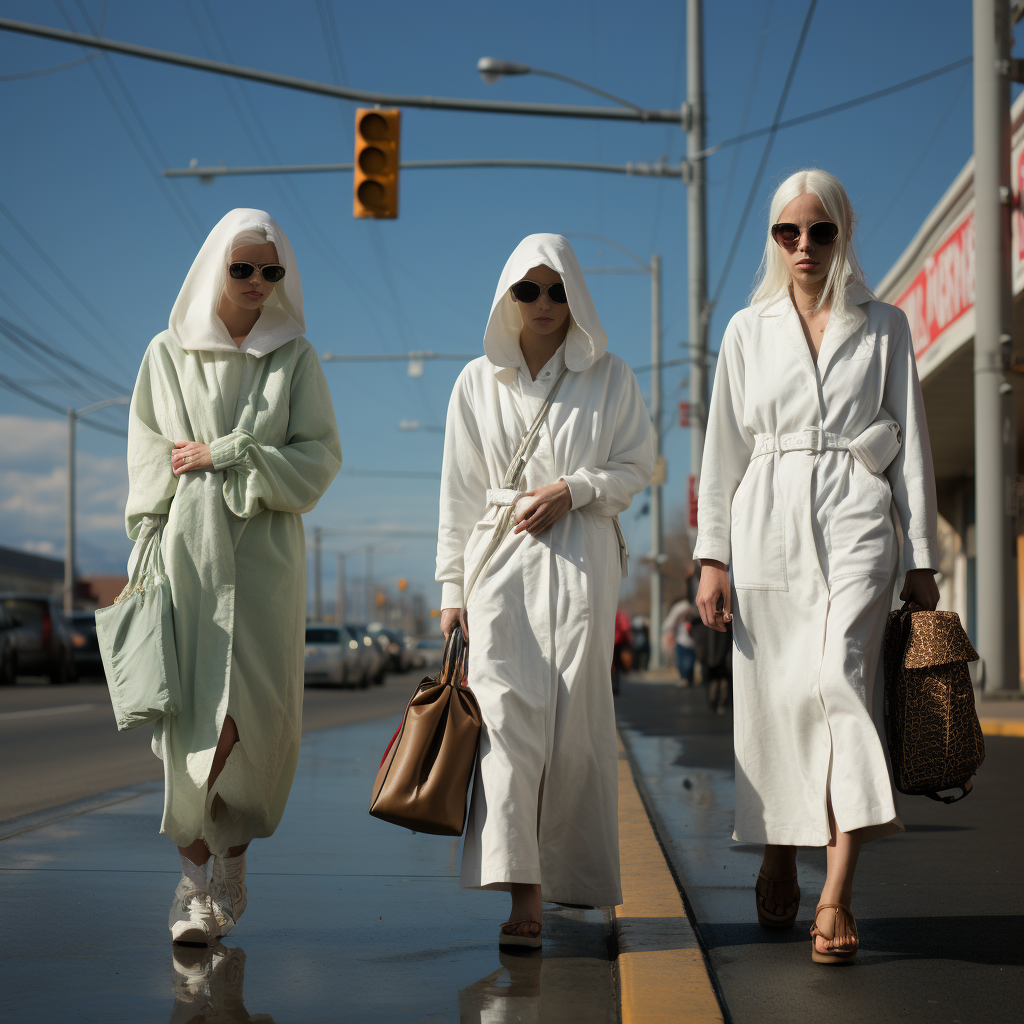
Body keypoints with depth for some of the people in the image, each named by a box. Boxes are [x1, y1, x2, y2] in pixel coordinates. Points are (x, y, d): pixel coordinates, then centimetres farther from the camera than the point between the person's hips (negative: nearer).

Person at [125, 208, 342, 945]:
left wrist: (220, 455, -8)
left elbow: (320, 458, -1)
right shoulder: (168, 354, 8)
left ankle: (233, 856, 21)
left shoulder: (294, 357, 8)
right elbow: (148, 467, 7)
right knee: (195, 714, -7)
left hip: (266, 554, 1)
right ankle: (196, 882, -2)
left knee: (262, 718, -1)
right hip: (188, 551, -1)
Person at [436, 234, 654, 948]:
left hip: (581, 560, 0)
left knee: (576, 717, -2)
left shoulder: (609, 378, 8)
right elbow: (459, 490, 10)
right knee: (507, 712, -13)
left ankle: (577, 874, 18)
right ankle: (523, 895, -19)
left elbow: (637, 466, 9)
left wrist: (572, 488, -9)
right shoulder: (479, 382, 11)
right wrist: (452, 586, 6)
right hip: (501, 561, 1)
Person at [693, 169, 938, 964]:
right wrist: (712, 555, 3)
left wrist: (922, 560, 3)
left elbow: (910, 446, 9)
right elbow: (725, 447, 11)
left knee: (839, 676, -19)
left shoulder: (884, 327, 10)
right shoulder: (749, 330, 13)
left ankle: (837, 899, -23)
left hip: (856, 518, -2)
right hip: (768, 522, 2)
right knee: (773, 698, 1)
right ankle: (779, 865, 21)